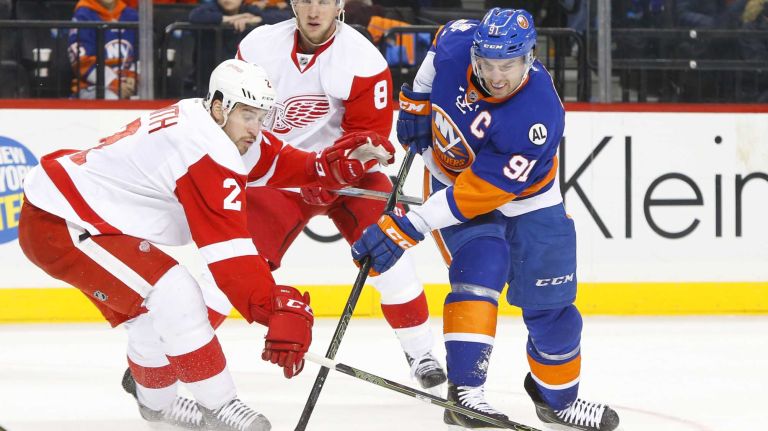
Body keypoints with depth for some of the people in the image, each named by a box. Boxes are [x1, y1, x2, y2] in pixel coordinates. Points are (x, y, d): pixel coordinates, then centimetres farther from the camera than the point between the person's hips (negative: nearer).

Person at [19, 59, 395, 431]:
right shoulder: (205, 149, -26)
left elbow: (274, 160, 13)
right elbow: (229, 250, -30)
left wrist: (336, 164, -5)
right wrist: (282, 310, -33)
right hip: (55, 222, -11)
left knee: (156, 311, 20)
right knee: (173, 296, -17)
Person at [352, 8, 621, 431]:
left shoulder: (539, 116, -37)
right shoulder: (457, 43, -25)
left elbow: (477, 193, -36)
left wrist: (405, 229, -38)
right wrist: (417, 101, 1)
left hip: (523, 199, -2)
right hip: (450, 172, 2)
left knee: (550, 303, 3)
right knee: (478, 272, -22)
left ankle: (557, 396, 28)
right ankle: (464, 390, -26)